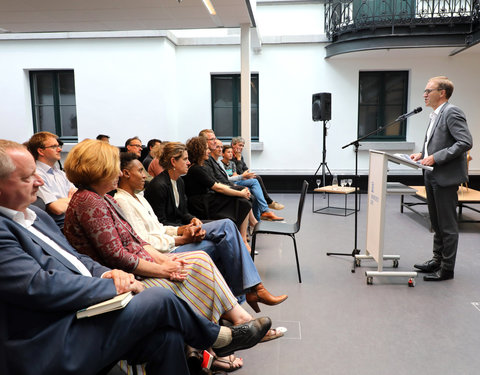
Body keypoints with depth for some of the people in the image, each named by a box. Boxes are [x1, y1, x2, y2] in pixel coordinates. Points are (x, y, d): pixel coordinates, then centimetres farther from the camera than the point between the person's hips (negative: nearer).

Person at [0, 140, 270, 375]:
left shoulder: (36, 215, 14)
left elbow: (75, 258, 18)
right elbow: (40, 286, -24)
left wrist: (106, 273, -3)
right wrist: (112, 285, -14)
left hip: (82, 312, 8)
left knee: (166, 335, -11)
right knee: (161, 298, -13)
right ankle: (219, 338, 13)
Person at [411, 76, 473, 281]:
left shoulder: (452, 112, -14)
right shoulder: (435, 115, 15)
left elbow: (465, 142, -22)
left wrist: (436, 157, -23)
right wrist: (422, 154, 7)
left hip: (446, 177, -10)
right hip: (433, 177, 10)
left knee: (447, 225, 0)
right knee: (436, 223, 18)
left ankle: (447, 268, 10)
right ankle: (437, 259, 31)